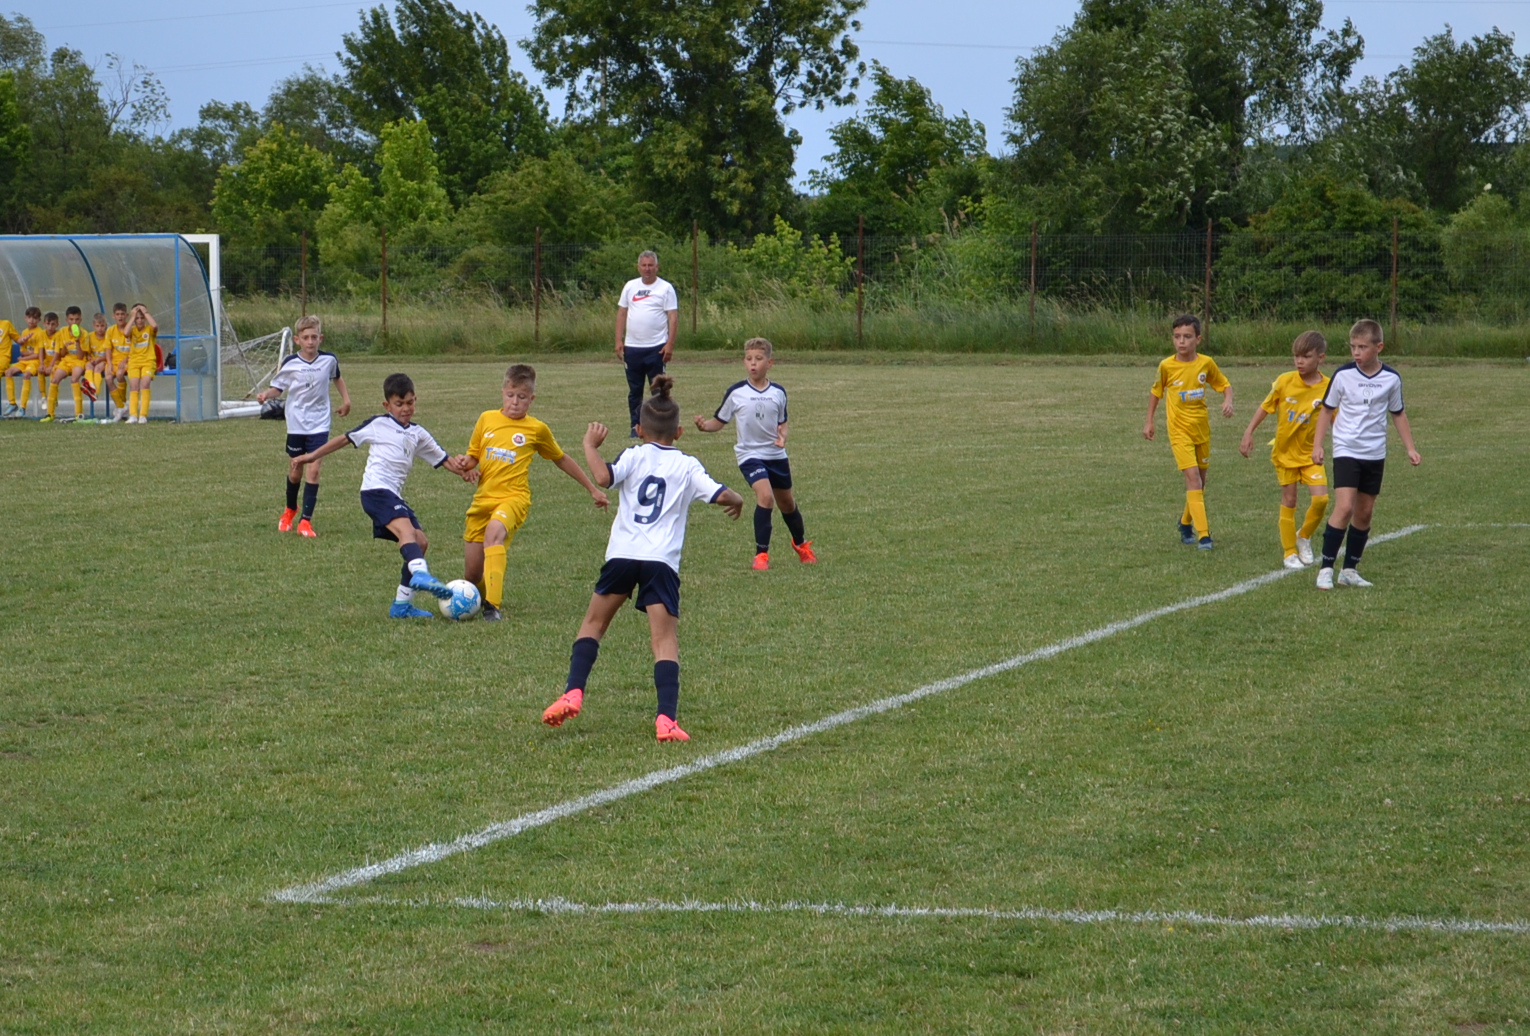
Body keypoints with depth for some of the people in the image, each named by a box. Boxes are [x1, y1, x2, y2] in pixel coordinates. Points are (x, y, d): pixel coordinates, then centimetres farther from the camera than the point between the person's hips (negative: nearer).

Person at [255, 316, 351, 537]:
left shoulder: (329, 360, -4)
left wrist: (346, 399, 15)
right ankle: (290, 510, 39)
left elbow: (337, 377, 18)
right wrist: (266, 394, -23)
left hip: (319, 425, 0)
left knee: (313, 470, -10)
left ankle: (306, 521, -5)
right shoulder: (290, 363, -10)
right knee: (295, 471, 12)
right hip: (296, 425, 0)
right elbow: (278, 387, -4)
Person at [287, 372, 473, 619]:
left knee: (420, 542, 1)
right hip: (376, 489, -7)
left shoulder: (418, 435, 21)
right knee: (406, 529, -29)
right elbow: (345, 439, 14)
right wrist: (310, 457, 14)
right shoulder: (378, 425, 7)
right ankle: (420, 574, -54)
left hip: (394, 496, 7)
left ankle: (402, 603, 8)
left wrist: (458, 466, -4)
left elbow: (443, 460, 20)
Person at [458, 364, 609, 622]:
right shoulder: (486, 419, 10)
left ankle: (493, 606, -43)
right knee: (471, 576, 2)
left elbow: (562, 460, 19)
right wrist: (469, 467, -4)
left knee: (495, 531, -38)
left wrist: (592, 489, 23)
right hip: (482, 498, 4)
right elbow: (472, 456, 20)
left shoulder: (537, 430, 5)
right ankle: (483, 598, 38)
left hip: (513, 497, -4)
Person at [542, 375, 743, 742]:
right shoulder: (687, 466, 8)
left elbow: (603, 477, -13)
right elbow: (721, 495, 0)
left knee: (593, 624, 18)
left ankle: (573, 693, 5)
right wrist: (737, 501, 22)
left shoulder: (634, 456, 5)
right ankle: (666, 718, -16)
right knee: (665, 640, -2)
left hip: (622, 555, 0)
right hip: (662, 561, 0)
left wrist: (590, 445, 3)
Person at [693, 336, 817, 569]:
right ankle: (761, 554, -15)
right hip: (750, 454, -3)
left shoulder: (778, 393, -1)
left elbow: (782, 423, 11)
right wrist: (704, 425, -22)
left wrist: (782, 436, -10)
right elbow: (719, 421, -1)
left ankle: (801, 543, 46)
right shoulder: (736, 392, -8)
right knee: (765, 496, -25)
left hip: (776, 455, 3)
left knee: (787, 502, 18)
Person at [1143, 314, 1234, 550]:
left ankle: (1186, 522, 39)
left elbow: (1223, 385, 10)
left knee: (1200, 479, 14)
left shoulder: (1206, 363, -4)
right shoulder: (1167, 366, -7)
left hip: (1202, 428, 3)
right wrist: (1149, 422, 10)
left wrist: (1228, 401, -11)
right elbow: (1156, 391, 9)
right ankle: (1203, 534, -19)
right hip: (1179, 430, -3)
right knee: (1193, 477, -16)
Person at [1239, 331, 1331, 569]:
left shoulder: (1328, 388, -11)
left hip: (1311, 452, 0)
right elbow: (1265, 406, 1)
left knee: (1320, 498, -13)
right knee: (1288, 501, 5)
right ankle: (1290, 553, 17)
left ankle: (1304, 537, 14)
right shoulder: (1284, 382, -10)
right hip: (1285, 451, 0)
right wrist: (1249, 433, -1)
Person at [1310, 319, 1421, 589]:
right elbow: (1327, 410, 4)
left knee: (1364, 513, 8)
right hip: (1346, 452, -3)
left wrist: (1410, 448, 10)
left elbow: (1398, 414, 13)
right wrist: (1317, 445, -2)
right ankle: (1326, 568, -12)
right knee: (1344, 508, -17)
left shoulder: (1391, 379, -1)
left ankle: (1350, 570, 19)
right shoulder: (1343, 375, -6)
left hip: (1375, 455, 3)